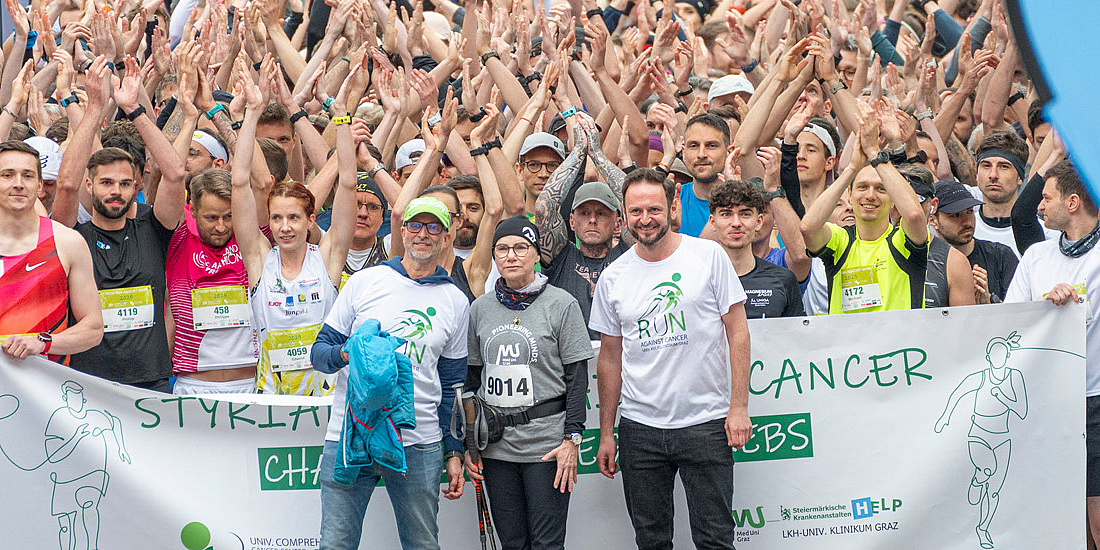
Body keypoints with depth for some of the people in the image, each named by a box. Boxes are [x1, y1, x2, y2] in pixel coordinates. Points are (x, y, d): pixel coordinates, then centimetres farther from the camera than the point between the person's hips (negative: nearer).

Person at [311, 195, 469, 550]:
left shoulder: (456, 302, 10)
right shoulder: (364, 282, 5)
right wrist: (346, 354, -16)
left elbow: (452, 385, 14)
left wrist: (454, 452, 9)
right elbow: (320, 351, 6)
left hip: (419, 444, 1)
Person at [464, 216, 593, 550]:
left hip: (546, 440, -4)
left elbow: (577, 376, -3)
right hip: (495, 442, 4)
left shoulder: (561, 304, -2)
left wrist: (572, 439, -10)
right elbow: (471, 377, 14)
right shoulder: (480, 308, 9)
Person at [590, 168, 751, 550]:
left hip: (706, 422, -2)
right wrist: (606, 433, 11)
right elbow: (610, 358, 12)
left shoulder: (708, 256, -2)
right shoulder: (613, 278, 6)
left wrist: (739, 406, -8)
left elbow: (737, 332, -1)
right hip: (640, 428, 3)